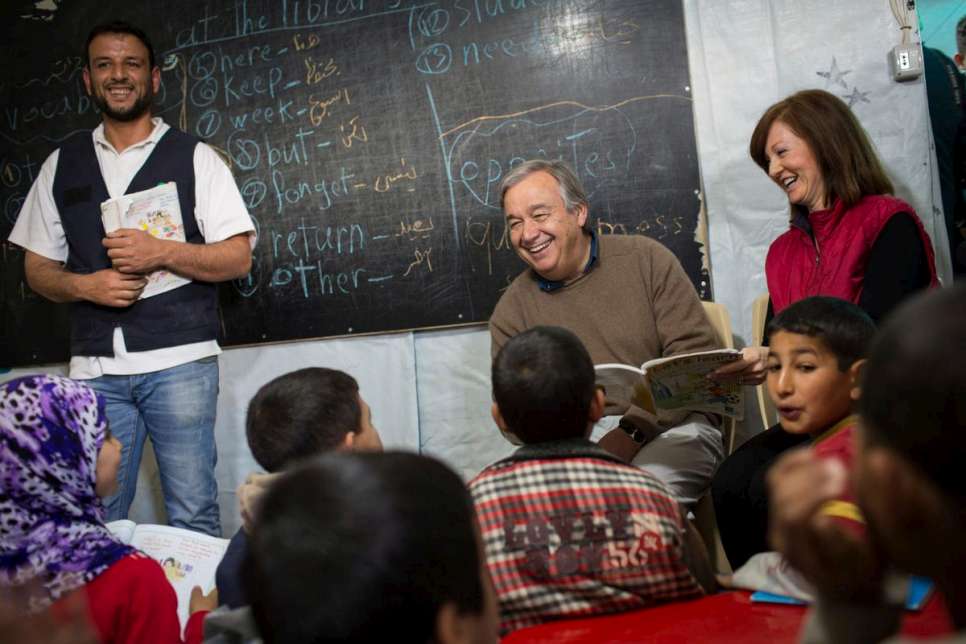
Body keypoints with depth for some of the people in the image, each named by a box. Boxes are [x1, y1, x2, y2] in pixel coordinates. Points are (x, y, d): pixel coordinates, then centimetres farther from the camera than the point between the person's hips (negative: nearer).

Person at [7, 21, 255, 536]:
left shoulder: (194, 158, 4)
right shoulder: (61, 165, 13)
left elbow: (238, 258, -1)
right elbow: (38, 268, 14)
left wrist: (162, 252, -17)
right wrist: (85, 285, -7)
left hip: (180, 362, -3)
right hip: (94, 369, 3)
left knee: (193, 518, -1)